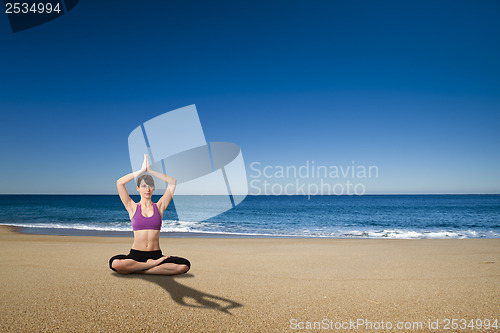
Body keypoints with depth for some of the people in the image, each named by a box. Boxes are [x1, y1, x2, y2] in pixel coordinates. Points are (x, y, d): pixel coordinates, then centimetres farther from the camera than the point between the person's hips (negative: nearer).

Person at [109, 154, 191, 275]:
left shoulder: (159, 207, 9)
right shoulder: (133, 207, 6)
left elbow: (172, 182, 3)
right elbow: (119, 183, -4)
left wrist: (150, 171, 5)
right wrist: (142, 170, 0)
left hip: (156, 254, 1)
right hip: (136, 255, -1)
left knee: (185, 265, -24)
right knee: (115, 263, -33)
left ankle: (138, 270, -15)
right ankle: (153, 264, -15)